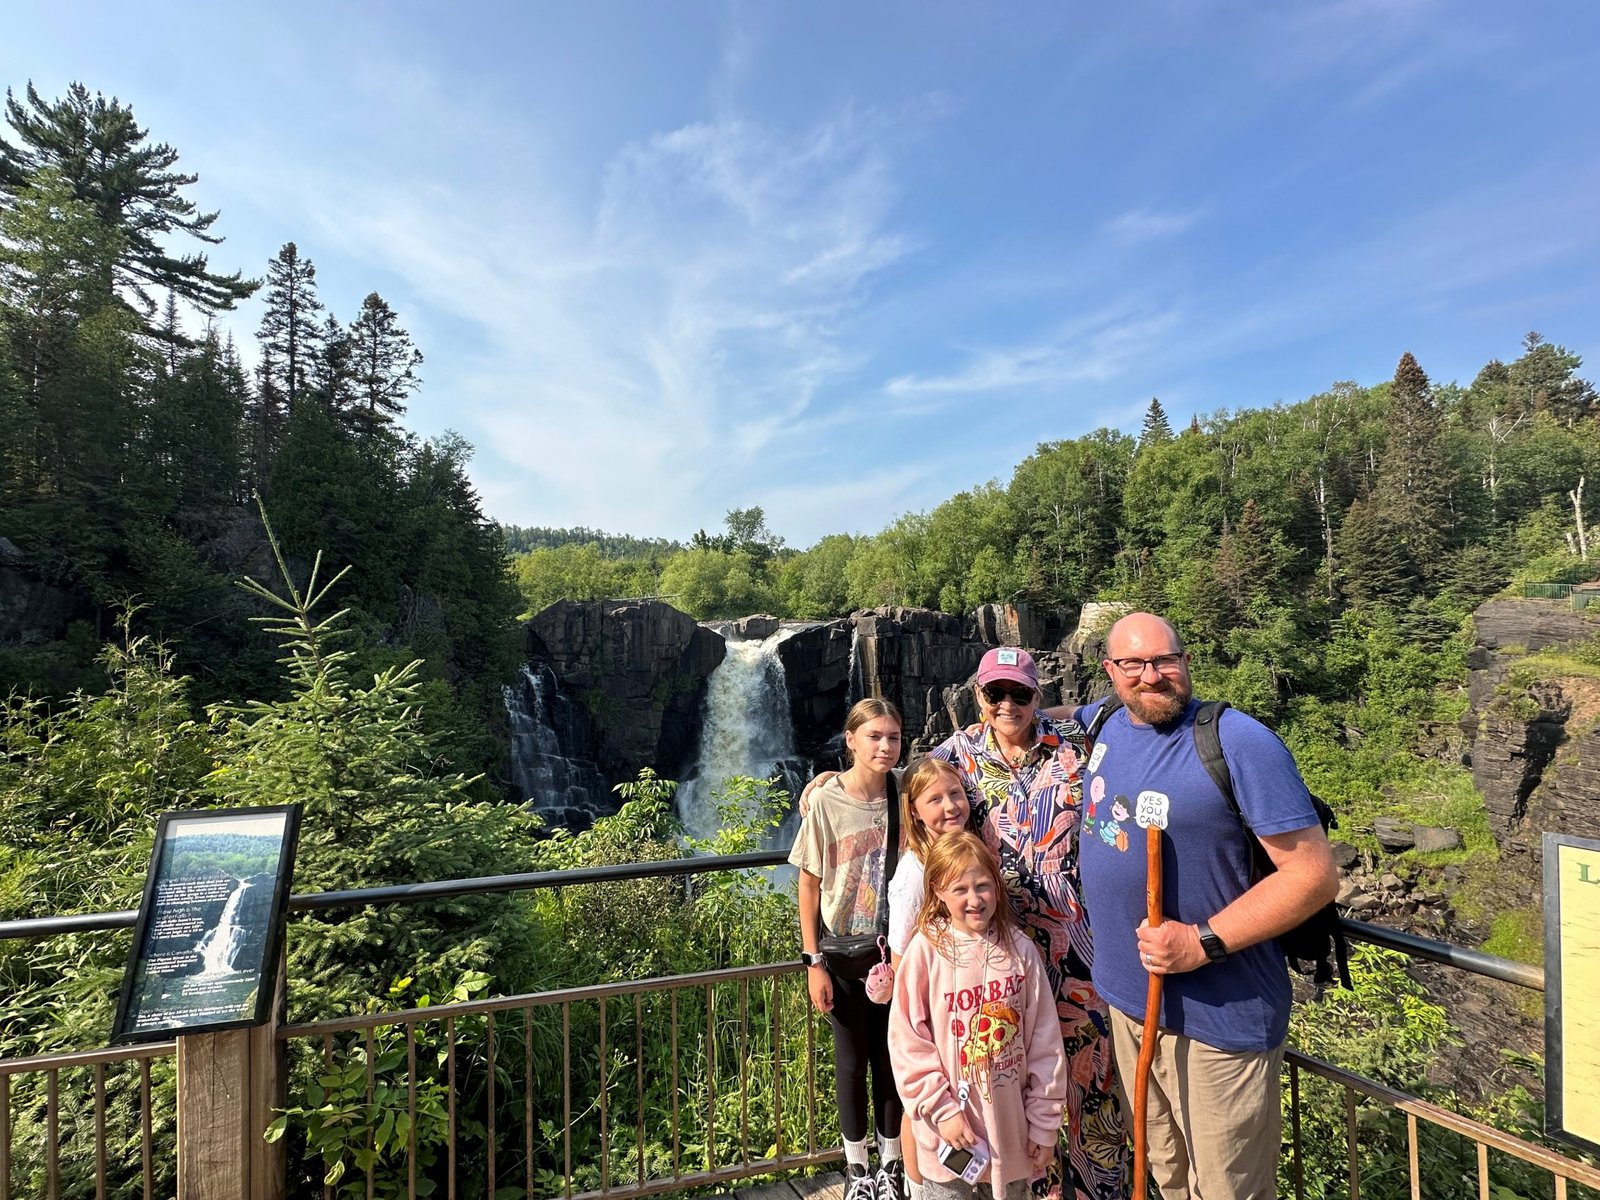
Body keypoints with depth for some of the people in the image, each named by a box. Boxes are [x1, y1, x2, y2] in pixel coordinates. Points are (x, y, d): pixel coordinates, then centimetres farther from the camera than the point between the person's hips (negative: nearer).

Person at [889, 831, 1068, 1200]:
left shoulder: (1020, 949, -8)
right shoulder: (926, 951, -15)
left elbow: (1045, 1045, -2)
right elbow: (908, 1044, -10)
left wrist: (1044, 1125, 1)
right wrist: (942, 1111, -11)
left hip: (1012, 1129, 2)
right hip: (951, 1130, -2)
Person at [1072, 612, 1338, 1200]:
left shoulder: (1242, 744, -19)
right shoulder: (1103, 722, 1)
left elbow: (1314, 874, -19)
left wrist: (1203, 943, -23)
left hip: (1217, 1020, -5)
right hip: (1125, 998, 6)